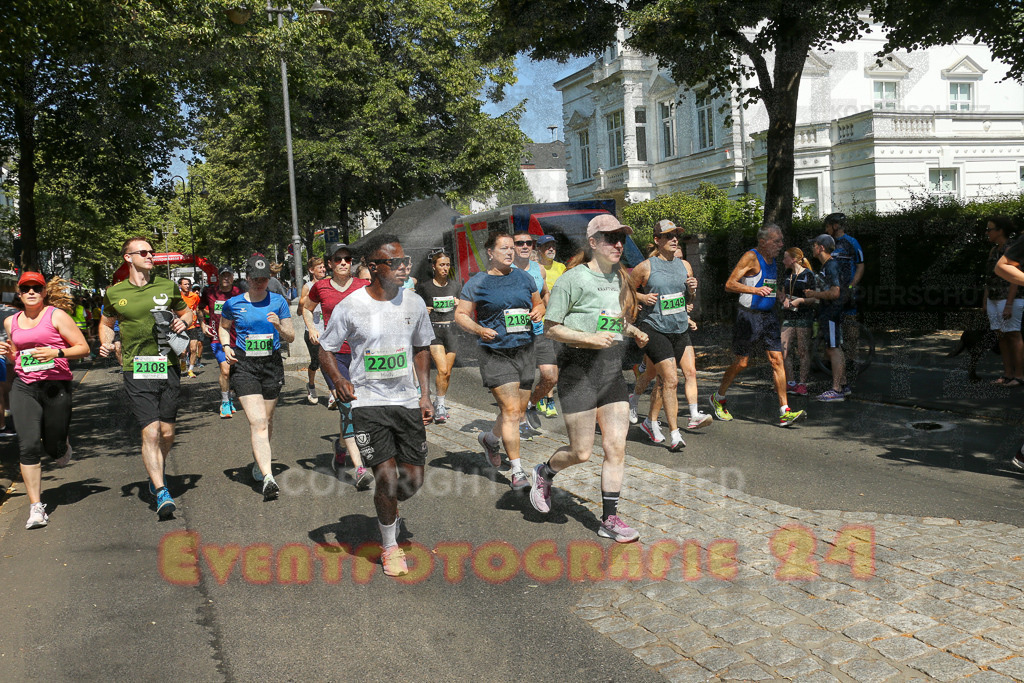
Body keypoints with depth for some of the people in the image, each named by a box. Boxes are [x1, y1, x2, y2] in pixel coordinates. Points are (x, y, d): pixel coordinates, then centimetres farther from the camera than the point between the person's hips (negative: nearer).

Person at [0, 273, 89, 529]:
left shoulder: (56, 316, -1)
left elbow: (83, 348, -3)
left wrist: (57, 352, -18)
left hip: (56, 386, -3)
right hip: (23, 388, 3)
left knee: (54, 447, 5)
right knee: (28, 445, -11)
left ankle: (63, 447, 45)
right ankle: (36, 507, -4)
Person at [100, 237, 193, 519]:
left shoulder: (167, 286, 7)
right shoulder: (114, 292, 5)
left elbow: (187, 312, 22)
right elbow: (106, 323, 21)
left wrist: (183, 321, 0)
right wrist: (106, 344, 2)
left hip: (168, 367, 2)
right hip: (136, 371, -2)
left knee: (167, 432, 9)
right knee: (150, 432, -11)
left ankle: (156, 476, 35)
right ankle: (162, 493, -8)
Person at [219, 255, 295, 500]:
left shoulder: (278, 302, 3)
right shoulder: (233, 304, 1)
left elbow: (291, 337, 5)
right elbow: (223, 328, 19)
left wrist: (279, 326, -16)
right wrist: (226, 346, 0)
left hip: (272, 365, 2)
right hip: (244, 366, -2)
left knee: (266, 420, 14)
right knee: (257, 422, -15)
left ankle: (259, 462, 41)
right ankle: (268, 477, -21)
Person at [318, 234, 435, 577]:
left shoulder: (414, 303, 2)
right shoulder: (350, 307, -9)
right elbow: (326, 349, 2)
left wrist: (425, 394, 7)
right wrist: (338, 379, -17)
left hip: (407, 401, 4)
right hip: (368, 402, -4)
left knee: (413, 479, 5)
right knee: (387, 478, -8)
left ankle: (387, 511, 40)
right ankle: (389, 547, 17)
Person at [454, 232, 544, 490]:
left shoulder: (524, 277, 11)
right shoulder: (476, 283, -1)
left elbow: (539, 303, 21)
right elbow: (460, 315, 1)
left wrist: (538, 312, -3)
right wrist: (479, 329, -17)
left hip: (524, 351, 5)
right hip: (495, 354, -5)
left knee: (518, 411, 12)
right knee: (510, 410, -11)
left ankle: (489, 439, 42)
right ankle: (517, 471, -2)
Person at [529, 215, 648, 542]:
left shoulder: (620, 278, 12)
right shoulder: (574, 279, -10)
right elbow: (550, 327, -11)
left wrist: (633, 331, 9)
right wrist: (589, 339, -22)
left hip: (612, 367, 6)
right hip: (579, 369, -6)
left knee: (616, 447, 2)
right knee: (581, 451, 0)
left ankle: (609, 519, 14)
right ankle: (544, 473, 32)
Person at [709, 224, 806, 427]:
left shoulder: (772, 260, 13)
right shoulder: (751, 257, -12)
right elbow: (729, 284, -19)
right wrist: (755, 290, -31)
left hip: (768, 316, 7)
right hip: (749, 316, -7)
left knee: (777, 360, -2)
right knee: (741, 362, 1)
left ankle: (784, 412, -3)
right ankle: (718, 398, 25)